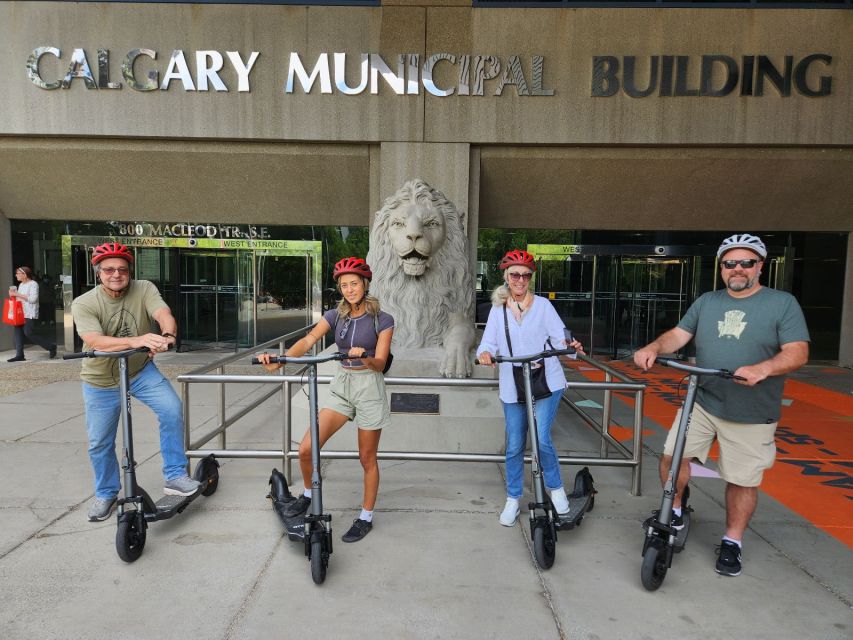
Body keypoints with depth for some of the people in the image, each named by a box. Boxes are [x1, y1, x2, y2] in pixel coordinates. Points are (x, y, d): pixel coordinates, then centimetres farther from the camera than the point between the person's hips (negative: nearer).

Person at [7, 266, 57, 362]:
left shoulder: (33, 284, -8)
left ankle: (51, 347, -2)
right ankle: (19, 355, 6)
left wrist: (17, 294, -18)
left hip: (30, 314, -9)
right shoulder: (21, 285, 18)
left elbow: (33, 299, -19)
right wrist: (13, 294, 8)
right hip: (21, 313, 9)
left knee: (29, 333, -14)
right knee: (18, 332, 3)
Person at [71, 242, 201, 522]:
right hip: (100, 381, 0)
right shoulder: (83, 304, -19)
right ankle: (105, 494, 35)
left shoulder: (144, 289, -15)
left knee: (172, 408, -22)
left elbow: (164, 314, -32)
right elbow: (97, 342, -35)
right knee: (99, 443, 10)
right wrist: (137, 340, -52)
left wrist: (167, 335, -56)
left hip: (140, 371, 0)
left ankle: (175, 476, -7)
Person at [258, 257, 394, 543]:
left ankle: (366, 518, 25)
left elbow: (380, 363, -12)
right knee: (306, 449, -5)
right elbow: (308, 340, -13)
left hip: (369, 387, -3)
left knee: (367, 458, 6)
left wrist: (364, 357, -35)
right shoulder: (335, 315, 3)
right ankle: (308, 495, 24)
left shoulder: (382, 320, -6)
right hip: (341, 385, 4)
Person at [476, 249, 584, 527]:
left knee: (541, 439, -11)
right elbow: (489, 342, 2)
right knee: (514, 446, 6)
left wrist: (570, 345, -26)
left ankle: (556, 488, 17)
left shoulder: (542, 305, 3)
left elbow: (559, 337, -3)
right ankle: (513, 499, 25)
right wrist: (485, 353, -21)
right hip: (512, 386, 2)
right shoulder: (498, 309, 9)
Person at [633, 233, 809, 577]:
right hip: (701, 403, 3)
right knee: (672, 455, -3)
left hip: (751, 414, -3)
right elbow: (678, 334, 3)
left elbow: (798, 352, -11)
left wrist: (762, 369, -30)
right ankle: (674, 511, 23)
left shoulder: (783, 303, -3)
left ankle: (732, 542, 28)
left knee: (743, 480, 7)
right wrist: (654, 348, -19)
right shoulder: (706, 302, 9)